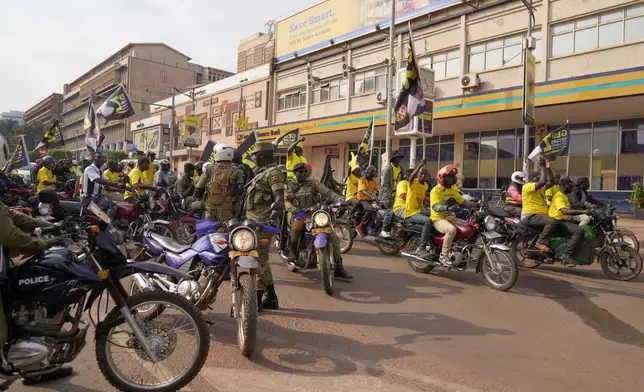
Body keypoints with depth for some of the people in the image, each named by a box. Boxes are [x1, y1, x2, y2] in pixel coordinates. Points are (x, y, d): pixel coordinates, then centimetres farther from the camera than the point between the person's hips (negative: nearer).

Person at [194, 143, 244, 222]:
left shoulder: (209, 169, 4)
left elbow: (199, 188, 7)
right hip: (226, 209, -2)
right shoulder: (235, 172, -1)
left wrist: (197, 196, 26)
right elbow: (240, 190, -8)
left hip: (210, 207, 2)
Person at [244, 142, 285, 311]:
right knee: (261, 259, 14)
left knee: (259, 260, -8)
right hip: (254, 221, 11)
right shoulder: (260, 172, 22)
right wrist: (242, 215, 32)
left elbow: (279, 199, -22)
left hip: (262, 222, -11)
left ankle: (257, 298, -1)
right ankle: (271, 297, 22)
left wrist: (272, 218, -34)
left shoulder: (273, 172, -10)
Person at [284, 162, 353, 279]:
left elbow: (327, 192, -8)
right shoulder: (290, 186, 12)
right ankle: (292, 248, -15)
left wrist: (339, 199, -26)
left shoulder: (312, 183, 5)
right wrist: (293, 209, -22)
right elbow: (285, 201, -1)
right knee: (298, 223, -40)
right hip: (297, 215, -1)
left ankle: (338, 267, -1)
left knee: (333, 236, -11)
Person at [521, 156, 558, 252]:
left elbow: (551, 182, 11)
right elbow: (542, 182, -22)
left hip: (540, 216, 10)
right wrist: (542, 166, -13)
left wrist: (548, 168, 4)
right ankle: (541, 242, -21)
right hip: (530, 216, -10)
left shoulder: (541, 188, 22)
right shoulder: (527, 186, -8)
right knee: (553, 222, -30)